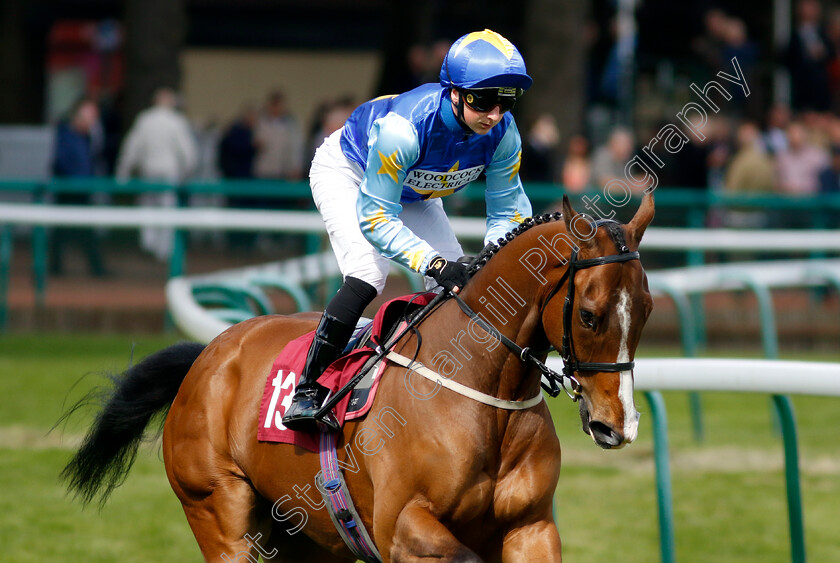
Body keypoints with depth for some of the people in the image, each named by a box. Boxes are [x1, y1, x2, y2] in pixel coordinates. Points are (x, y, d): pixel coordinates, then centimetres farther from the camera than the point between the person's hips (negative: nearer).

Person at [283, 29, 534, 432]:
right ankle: (307, 391, -22)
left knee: (460, 285, -4)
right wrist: (434, 263, -48)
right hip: (346, 172, -6)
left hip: (413, 193, 6)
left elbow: (507, 210, -14)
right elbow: (375, 218, -38)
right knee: (368, 275, -27)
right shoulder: (403, 127, -43)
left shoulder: (503, 133, -26)